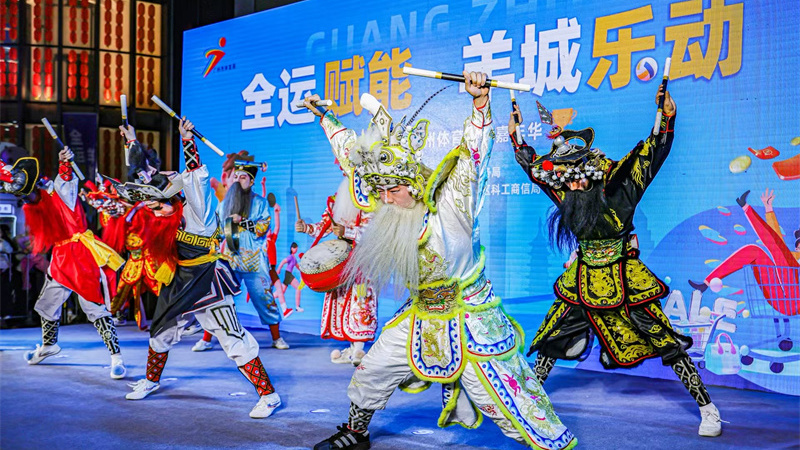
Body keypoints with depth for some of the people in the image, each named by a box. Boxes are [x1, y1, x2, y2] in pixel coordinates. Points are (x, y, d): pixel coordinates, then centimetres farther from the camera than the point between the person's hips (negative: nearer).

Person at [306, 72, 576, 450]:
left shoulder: (450, 206, -20)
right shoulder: (389, 212, -3)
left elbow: (473, 153, -31)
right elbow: (352, 154, 7)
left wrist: (480, 101, -44)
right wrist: (324, 117, 15)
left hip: (469, 319, -6)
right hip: (421, 318, 7)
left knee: (508, 402, -4)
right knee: (370, 373, 16)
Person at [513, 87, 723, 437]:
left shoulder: (619, 183, -12)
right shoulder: (565, 190, 1)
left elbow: (653, 152, -14)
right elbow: (533, 165, 14)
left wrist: (667, 118, -27)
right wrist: (516, 134, 12)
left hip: (624, 280, -4)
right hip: (582, 280, 4)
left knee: (665, 342, -4)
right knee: (552, 339, 9)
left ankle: (706, 406, 5)